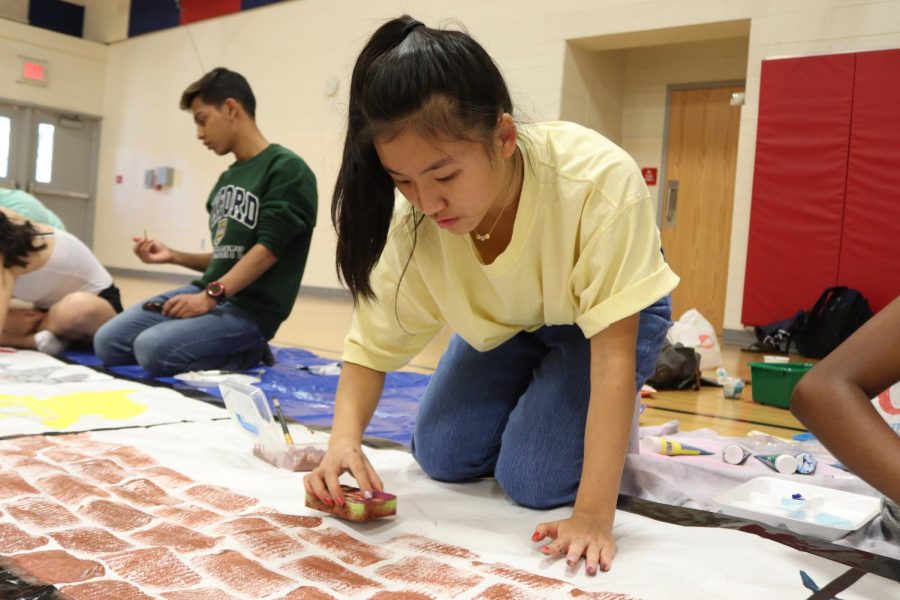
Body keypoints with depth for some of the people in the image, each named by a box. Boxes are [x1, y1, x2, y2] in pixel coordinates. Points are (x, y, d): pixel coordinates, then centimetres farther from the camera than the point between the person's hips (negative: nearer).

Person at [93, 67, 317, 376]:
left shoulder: (286, 169, -8)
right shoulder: (226, 179, 18)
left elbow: (267, 250, -16)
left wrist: (211, 296, -20)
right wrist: (172, 256, 8)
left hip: (249, 308, -8)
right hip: (209, 293, 8)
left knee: (153, 348, -27)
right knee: (108, 342, -3)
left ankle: (248, 354, -4)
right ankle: (230, 347, 6)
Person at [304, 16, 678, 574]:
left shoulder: (599, 181, -41)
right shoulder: (413, 225, -28)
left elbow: (613, 351, -38)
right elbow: (371, 347, -18)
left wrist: (594, 514, -41)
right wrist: (345, 440, -39)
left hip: (602, 318, -4)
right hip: (505, 320, 4)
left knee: (535, 480, -16)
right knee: (444, 459, -2)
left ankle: (617, 422, 14)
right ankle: (534, 396, 24)